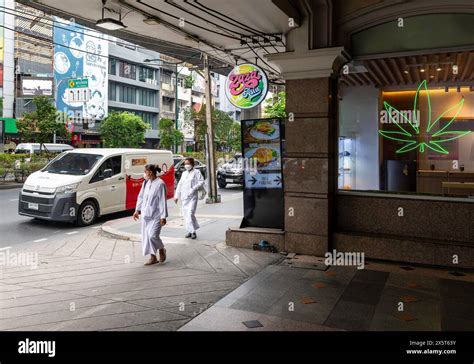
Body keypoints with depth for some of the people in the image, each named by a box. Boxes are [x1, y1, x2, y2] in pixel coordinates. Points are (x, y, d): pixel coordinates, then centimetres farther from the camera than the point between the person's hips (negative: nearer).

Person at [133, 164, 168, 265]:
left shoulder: (160, 184, -14)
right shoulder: (146, 183, 7)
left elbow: (163, 201, -15)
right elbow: (141, 197, 16)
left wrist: (163, 216, -16)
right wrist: (137, 210, 13)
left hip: (156, 215, -7)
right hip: (145, 214, 7)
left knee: (153, 235, -13)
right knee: (146, 236, 8)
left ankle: (162, 249, 16)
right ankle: (153, 257, 19)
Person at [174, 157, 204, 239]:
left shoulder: (196, 172, 2)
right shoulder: (184, 173, 19)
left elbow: (201, 182, -8)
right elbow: (179, 185, 21)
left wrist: (194, 188, -21)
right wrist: (176, 196, 16)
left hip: (192, 197, -6)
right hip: (184, 197, 6)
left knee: (190, 213, -15)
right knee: (185, 214, 6)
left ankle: (193, 231, -9)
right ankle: (189, 231, 15)